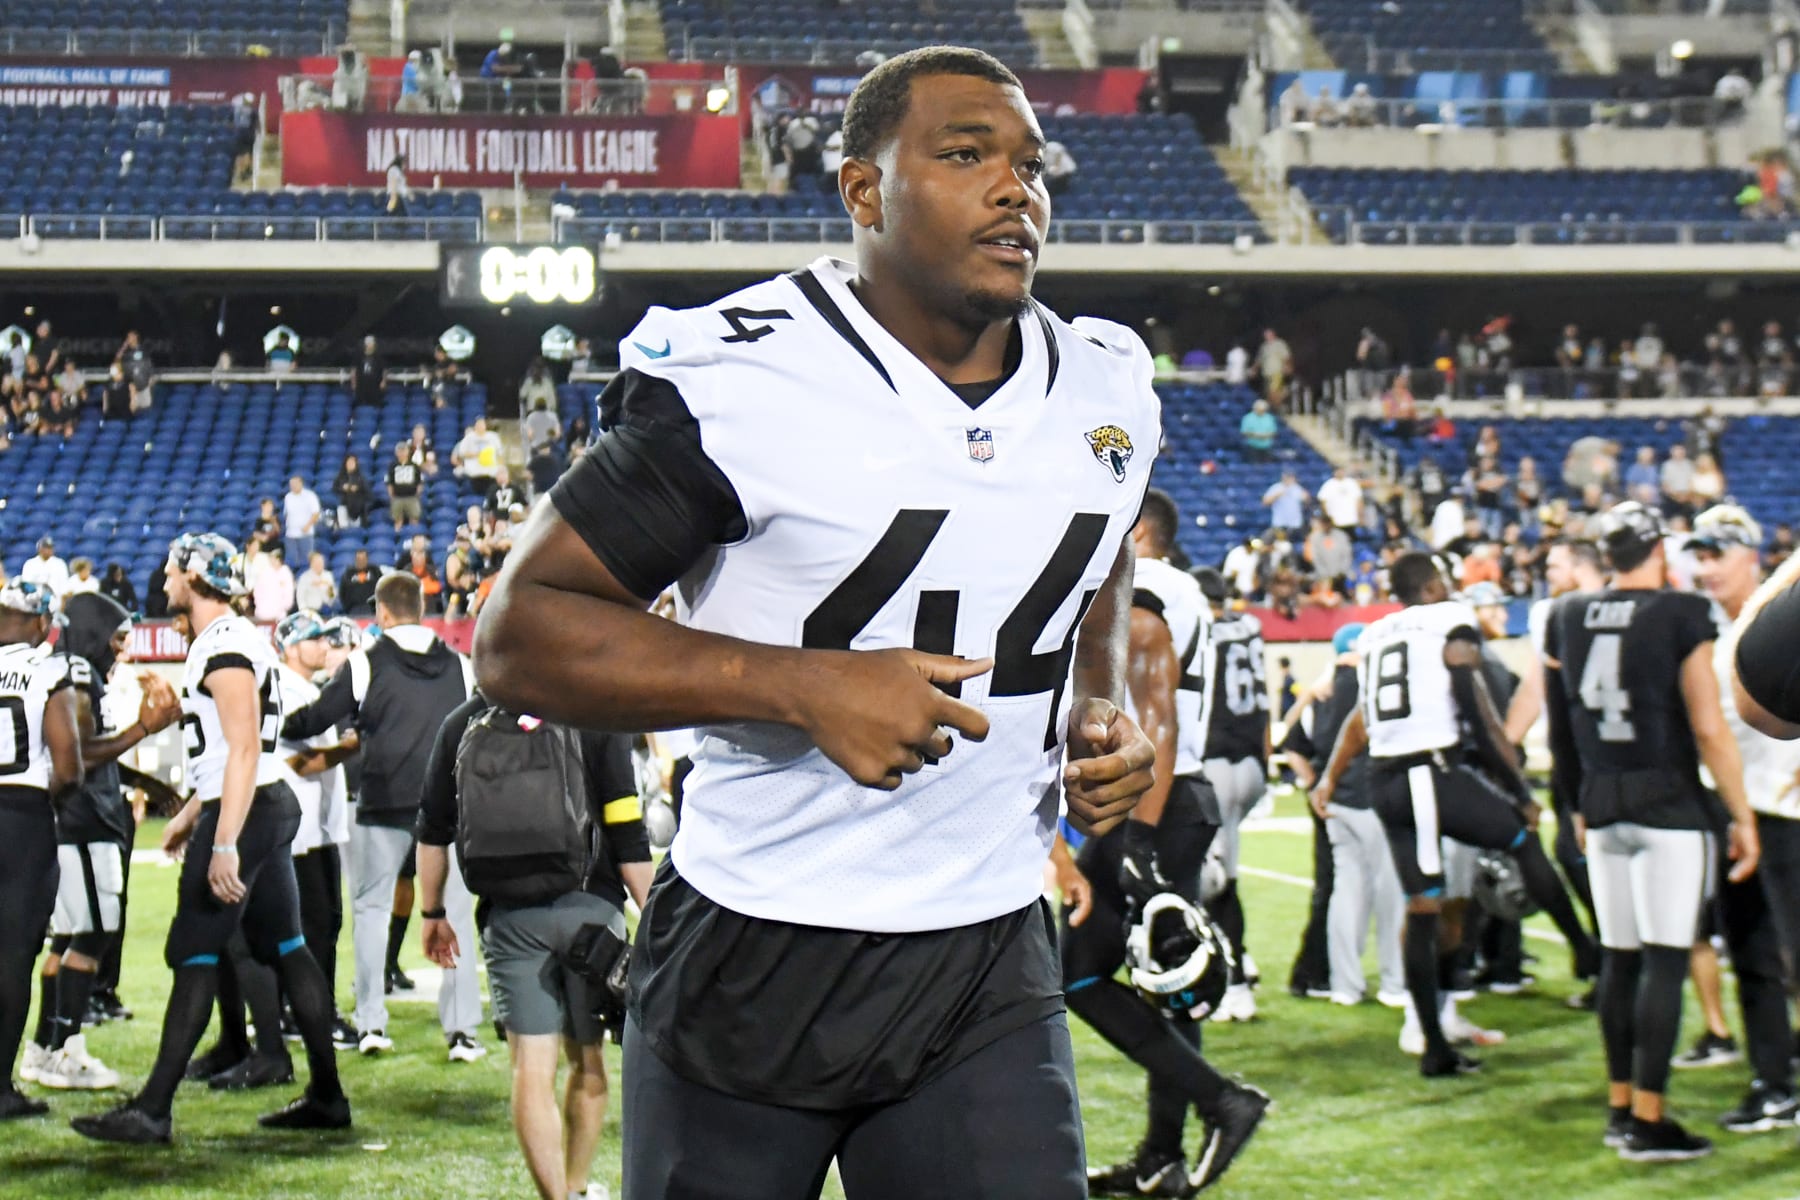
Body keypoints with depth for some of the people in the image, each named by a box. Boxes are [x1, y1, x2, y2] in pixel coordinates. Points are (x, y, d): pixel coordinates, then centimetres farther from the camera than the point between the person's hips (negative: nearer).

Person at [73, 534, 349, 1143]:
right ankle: (327, 1097, 14)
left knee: (195, 956, -6)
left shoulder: (226, 645, -16)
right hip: (272, 804, 10)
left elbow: (244, 750, -23)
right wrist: (191, 814, 28)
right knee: (286, 949, 11)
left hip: (244, 812, -10)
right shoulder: (222, 640, 16)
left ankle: (152, 1110, -3)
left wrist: (224, 844, -26)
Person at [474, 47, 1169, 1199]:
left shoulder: (1107, 392, 5)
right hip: (750, 962, -3)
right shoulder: (736, 380, -15)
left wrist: (1105, 711, 5)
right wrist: (804, 686, -23)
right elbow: (522, 630, -14)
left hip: (989, 966, 4)